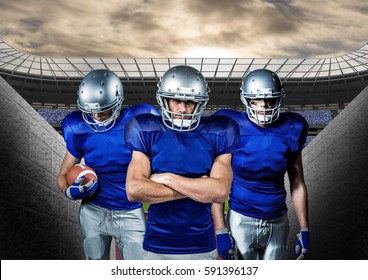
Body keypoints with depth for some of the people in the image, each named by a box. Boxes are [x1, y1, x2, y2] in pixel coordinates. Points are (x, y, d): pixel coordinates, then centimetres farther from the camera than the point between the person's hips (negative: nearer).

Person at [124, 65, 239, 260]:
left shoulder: (216, 135, -4)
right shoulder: (148, 132, -5)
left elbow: (220, 192, -15)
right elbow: (134, 191, -16)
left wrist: (166, 178, -15)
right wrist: (198, 188, -15)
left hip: (202, 247, 1)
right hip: (157, 246, 0)